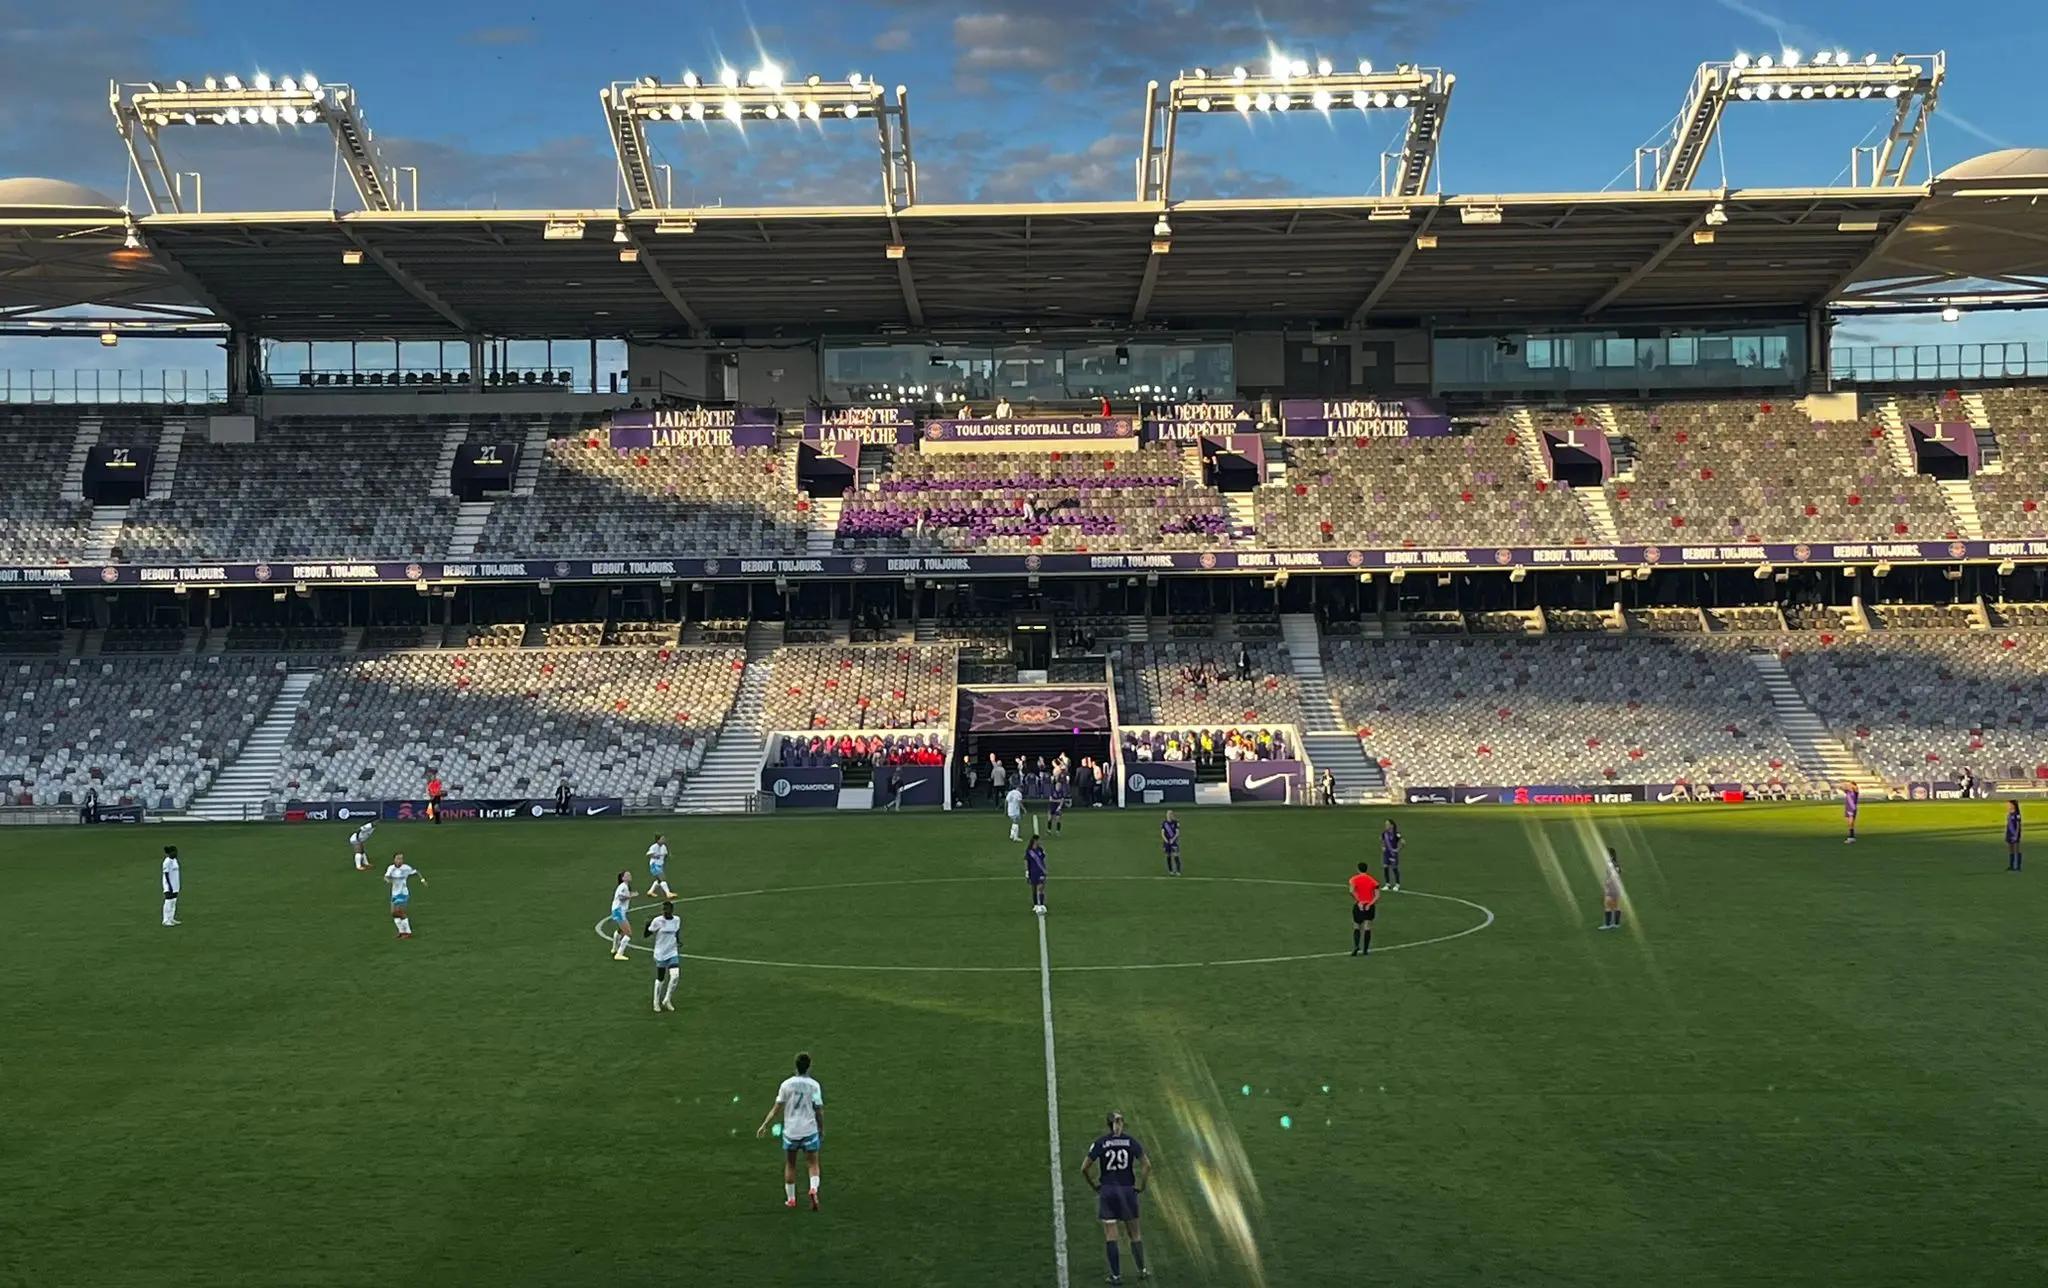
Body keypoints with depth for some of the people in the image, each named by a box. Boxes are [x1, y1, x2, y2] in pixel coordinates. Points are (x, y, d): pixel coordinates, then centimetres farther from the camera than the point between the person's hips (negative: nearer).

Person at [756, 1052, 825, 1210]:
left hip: (790, 1131, 1)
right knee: (813, 1163, 8)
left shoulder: (786, 1084, -4)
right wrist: (822, 1130, 8)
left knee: (790, 1165, 16)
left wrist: (764, 1125, 4)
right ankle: (814, 1189, -18)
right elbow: (819, 1110, -3)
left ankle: (790, 1199, 20)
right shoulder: (814, 1085, -6)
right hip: (810, 1130, -1)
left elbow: (777, 1108, -4)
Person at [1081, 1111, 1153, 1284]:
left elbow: (1084, 1168, -6)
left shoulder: (1100, 1142, -4)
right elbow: (1147, 1165, -6)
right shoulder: (1131, 1141, -1)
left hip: (1107, 1192, -1)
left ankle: (1116, 1275, 4)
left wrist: (1094, 1186, 6)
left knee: (1110, 1236, 4)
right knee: (1134, 1233, 15)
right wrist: (1141, 1186, 4)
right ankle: (1142, 1270, 18)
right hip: (1128, 1190, 1)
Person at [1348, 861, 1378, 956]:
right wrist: (1370, 904, -8)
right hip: (1369, 906, 1)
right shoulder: (1372, 880, 3)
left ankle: (1356, 946, -10)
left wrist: (1358, 901, -14)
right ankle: (1365, 950, 4)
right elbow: (1377, 895, -6)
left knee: (1356, 927, 10)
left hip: (1359, 906, -1)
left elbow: (1352, 891, -21)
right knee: (1367, 928, 6)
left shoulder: (1355, 879, -3)